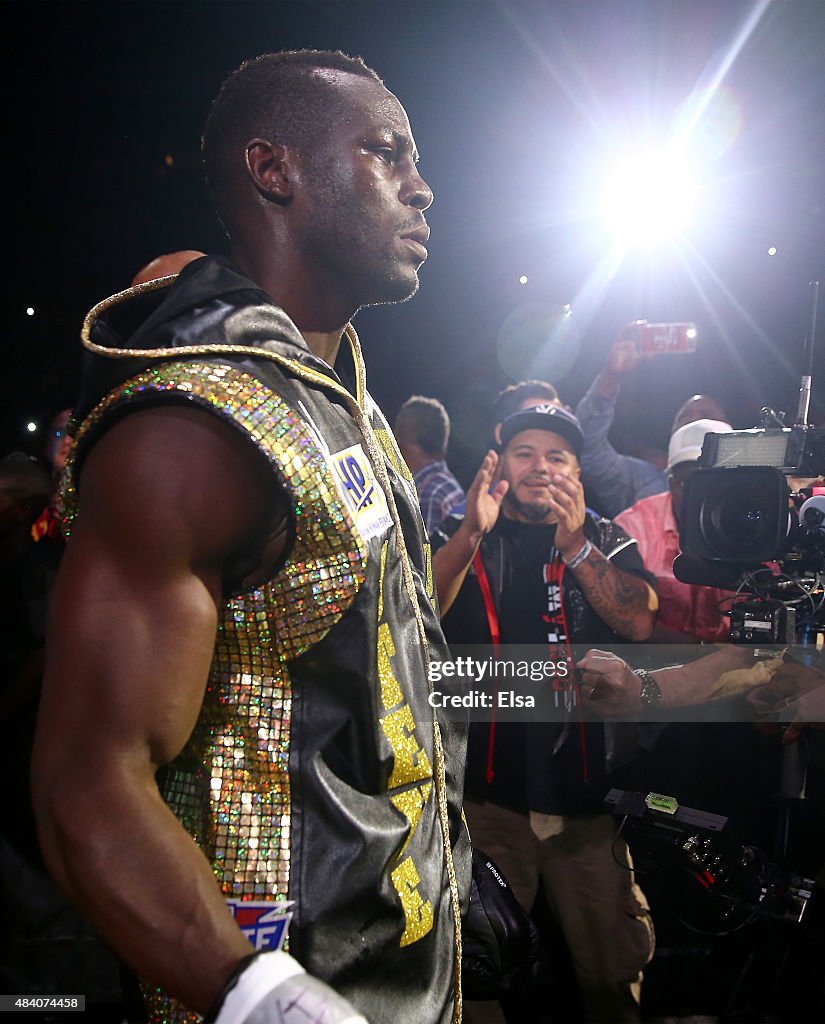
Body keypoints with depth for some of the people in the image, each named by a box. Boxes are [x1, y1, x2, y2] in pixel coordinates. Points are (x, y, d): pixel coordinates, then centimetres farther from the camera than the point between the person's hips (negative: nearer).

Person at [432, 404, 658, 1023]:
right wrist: (472, 532, -23)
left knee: (612, 972, 8)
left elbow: (640, 623, -9)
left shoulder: (606, 543, 9)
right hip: (486, 793, 0)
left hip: (590, 794, 1)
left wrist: (575, 544, -19)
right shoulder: (460, 538, 6)